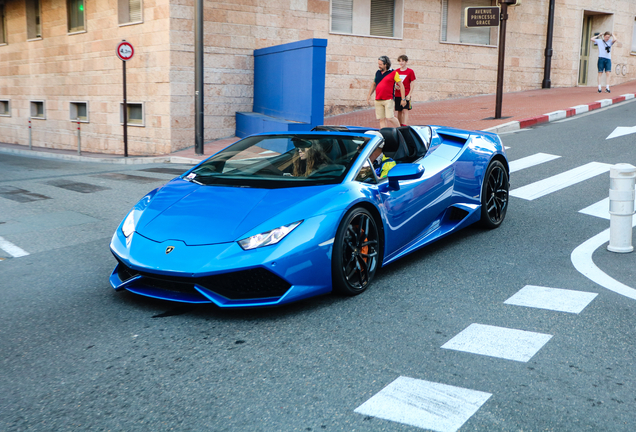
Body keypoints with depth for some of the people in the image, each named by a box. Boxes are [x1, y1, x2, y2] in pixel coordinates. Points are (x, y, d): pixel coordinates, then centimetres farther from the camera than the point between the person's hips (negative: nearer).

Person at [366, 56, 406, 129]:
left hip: (388, 100, -5)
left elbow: (401, 85, 0)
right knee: (381, 119, 4)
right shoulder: (378, 73, 14)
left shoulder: (393, 73, -1)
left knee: (390, 118, -12)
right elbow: (373, 84, 27)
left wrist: (403, 99, -4)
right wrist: (369, 95, 18)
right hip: (378, 100, 5)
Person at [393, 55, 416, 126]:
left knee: (405, 111, -12)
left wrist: (409, 94, -10)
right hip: (397, 94, 4)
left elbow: (412, 84, -2)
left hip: (406, 95, -4)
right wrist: (395, 86, -9)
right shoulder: (396, 71, 9)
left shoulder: (410, 71, -2)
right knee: (399, 111, 8)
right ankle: (400, 126, 16)